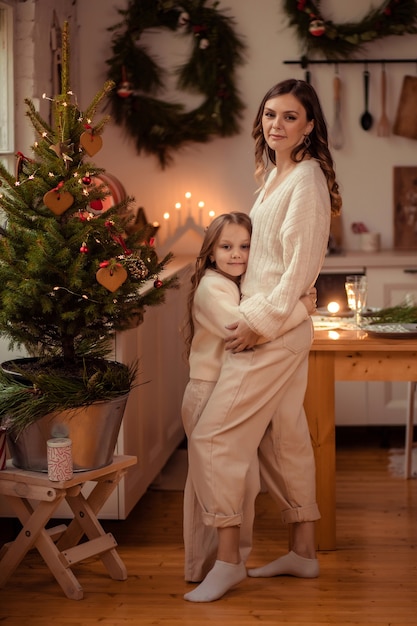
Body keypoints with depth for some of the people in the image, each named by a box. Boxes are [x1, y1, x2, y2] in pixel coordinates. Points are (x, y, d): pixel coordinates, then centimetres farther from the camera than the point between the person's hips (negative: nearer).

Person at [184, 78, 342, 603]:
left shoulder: (306, 179, -13)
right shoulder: (276, 175, 16)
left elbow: (301, 266, -18)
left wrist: (261, 322, -18)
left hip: (276, 331, -10)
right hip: (267, 326, 10)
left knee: (213, 436, -10)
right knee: (284, 437, 14)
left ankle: (227, 560, -4)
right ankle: (303, 551, 24)